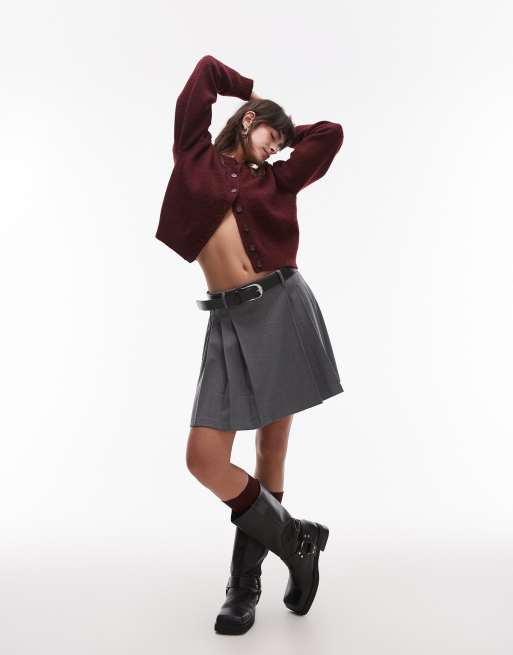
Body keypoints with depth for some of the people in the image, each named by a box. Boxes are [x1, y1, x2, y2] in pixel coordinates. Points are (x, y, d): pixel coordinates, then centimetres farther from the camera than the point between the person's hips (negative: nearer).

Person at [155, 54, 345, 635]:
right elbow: (207, 69, 19)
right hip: (230, 320, -1)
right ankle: (296, 541, 15)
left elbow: (331, 133, 19)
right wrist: (254, 92, 33)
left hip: (284, 307, 2)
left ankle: (245, 582, 24)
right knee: (204, 459, -10)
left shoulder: (276, 179, 16)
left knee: (272, 452, 5)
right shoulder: (197, 156, 13)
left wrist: (287, 137, 28)